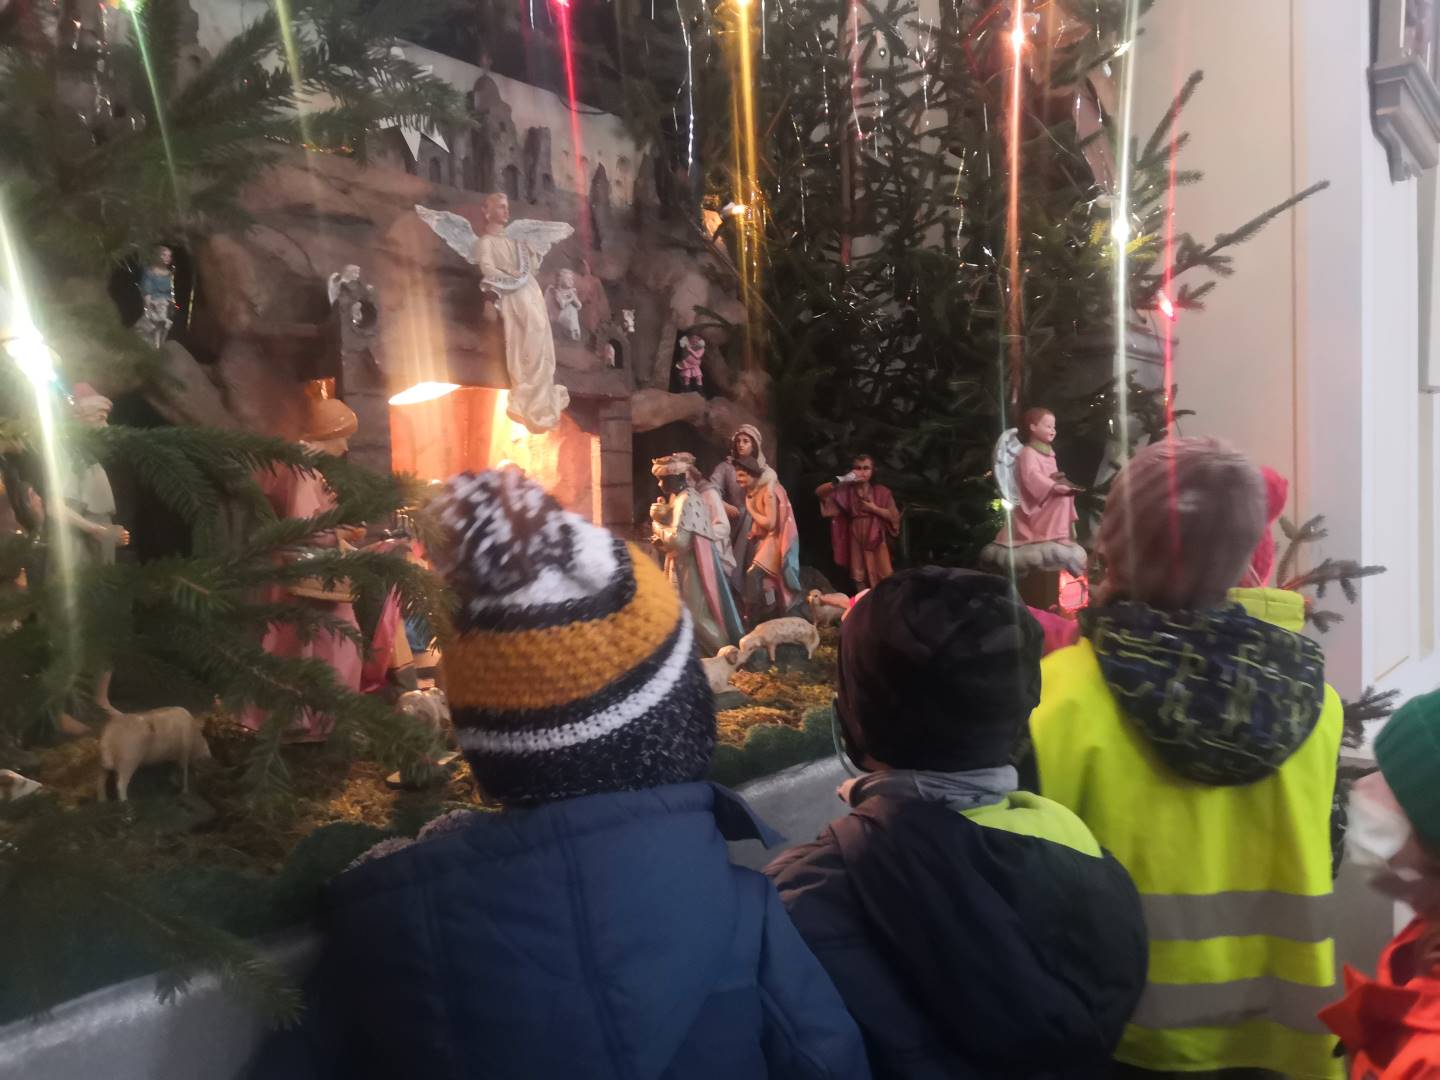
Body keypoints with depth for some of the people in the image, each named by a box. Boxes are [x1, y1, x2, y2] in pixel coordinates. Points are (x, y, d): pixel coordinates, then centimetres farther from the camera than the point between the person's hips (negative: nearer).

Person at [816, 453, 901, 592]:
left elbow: (894, 516, -3)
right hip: (856, 539, 2)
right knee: (859, 577, 6)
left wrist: (874, 508, -13)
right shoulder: (846, 490, 1)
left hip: (876, 538, -1)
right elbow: (819, 492, -7)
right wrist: (838, 482, -20)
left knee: (884, 578, -4)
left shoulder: (882, 492, -2)